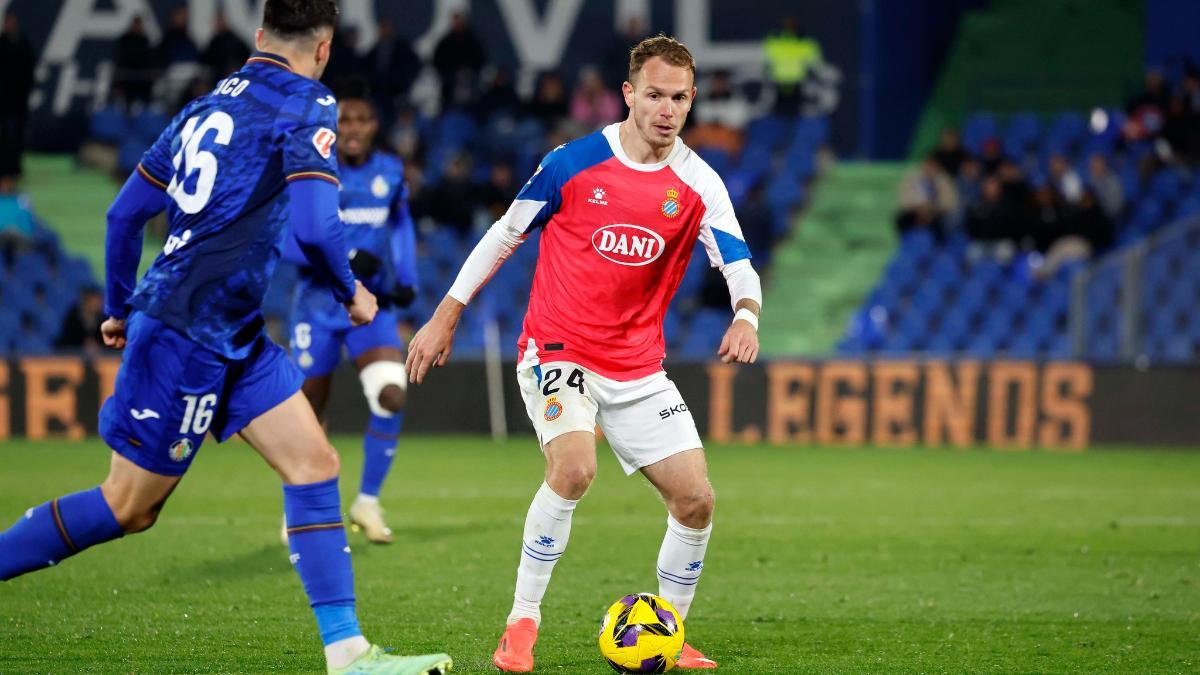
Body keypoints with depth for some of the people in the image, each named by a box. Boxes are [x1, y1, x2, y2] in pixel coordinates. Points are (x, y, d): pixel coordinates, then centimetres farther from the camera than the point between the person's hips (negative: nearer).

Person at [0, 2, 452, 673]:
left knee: (315, 464, 3)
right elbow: (315, 227, -22)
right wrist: (351, 294, -4)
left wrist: (120, 306, 28)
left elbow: (125, 212, 16)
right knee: (129, 508, 0)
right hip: (190, 331, -9)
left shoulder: (209, 106, 13)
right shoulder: (307, 107, -10)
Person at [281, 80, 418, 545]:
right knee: (308, 412, 4)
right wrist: (346, 260, -25)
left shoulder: (390, 172, 3)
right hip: (318, 305, -2)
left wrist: (407, 278, 9)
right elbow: (283, 238, -16)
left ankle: (368, 502, 0)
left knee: (391, 397, -17)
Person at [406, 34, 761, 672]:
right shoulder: (573, 163, -8)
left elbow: (739, 266, -9)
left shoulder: (698, 184, -2)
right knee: (575, 465, -30)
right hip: (557, 350, -4)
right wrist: (445, 317, 6)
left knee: (696, 500, -4)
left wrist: (745, 315, -33)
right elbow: (505, 233, 4)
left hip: (638, 368, 4)